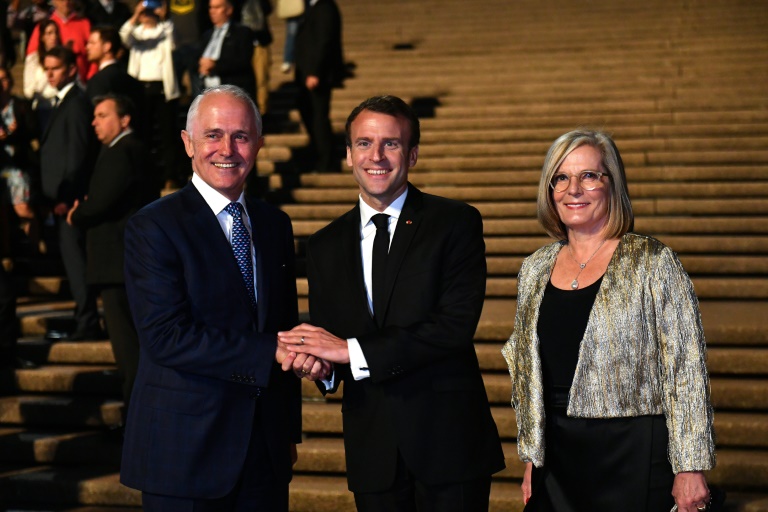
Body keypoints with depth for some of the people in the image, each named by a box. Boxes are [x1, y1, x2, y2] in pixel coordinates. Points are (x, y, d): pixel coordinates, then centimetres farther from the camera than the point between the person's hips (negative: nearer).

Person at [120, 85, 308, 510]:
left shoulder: (275, 225, 10)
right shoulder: (153, 226, -9)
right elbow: (167, 338, -18)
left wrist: (291, 430, 13)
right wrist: (269, 352, -20)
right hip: (185, 450, -5)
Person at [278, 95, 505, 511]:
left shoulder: (456, 223, -3)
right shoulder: (325, 246, 10)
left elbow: (457, 325, -15)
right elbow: (326, 341, 12)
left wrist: (354, 351, -18)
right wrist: (318, 363, -13)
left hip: (449, 442, -3)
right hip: (372, 451, 3)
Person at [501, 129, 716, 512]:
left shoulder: (652, 262, -5)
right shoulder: (535, 270, 9)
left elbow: (687, 369, -8)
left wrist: (689, 470, -11)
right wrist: (531, 458, 13)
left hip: (634, 455, -4)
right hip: (557, 457, 4)